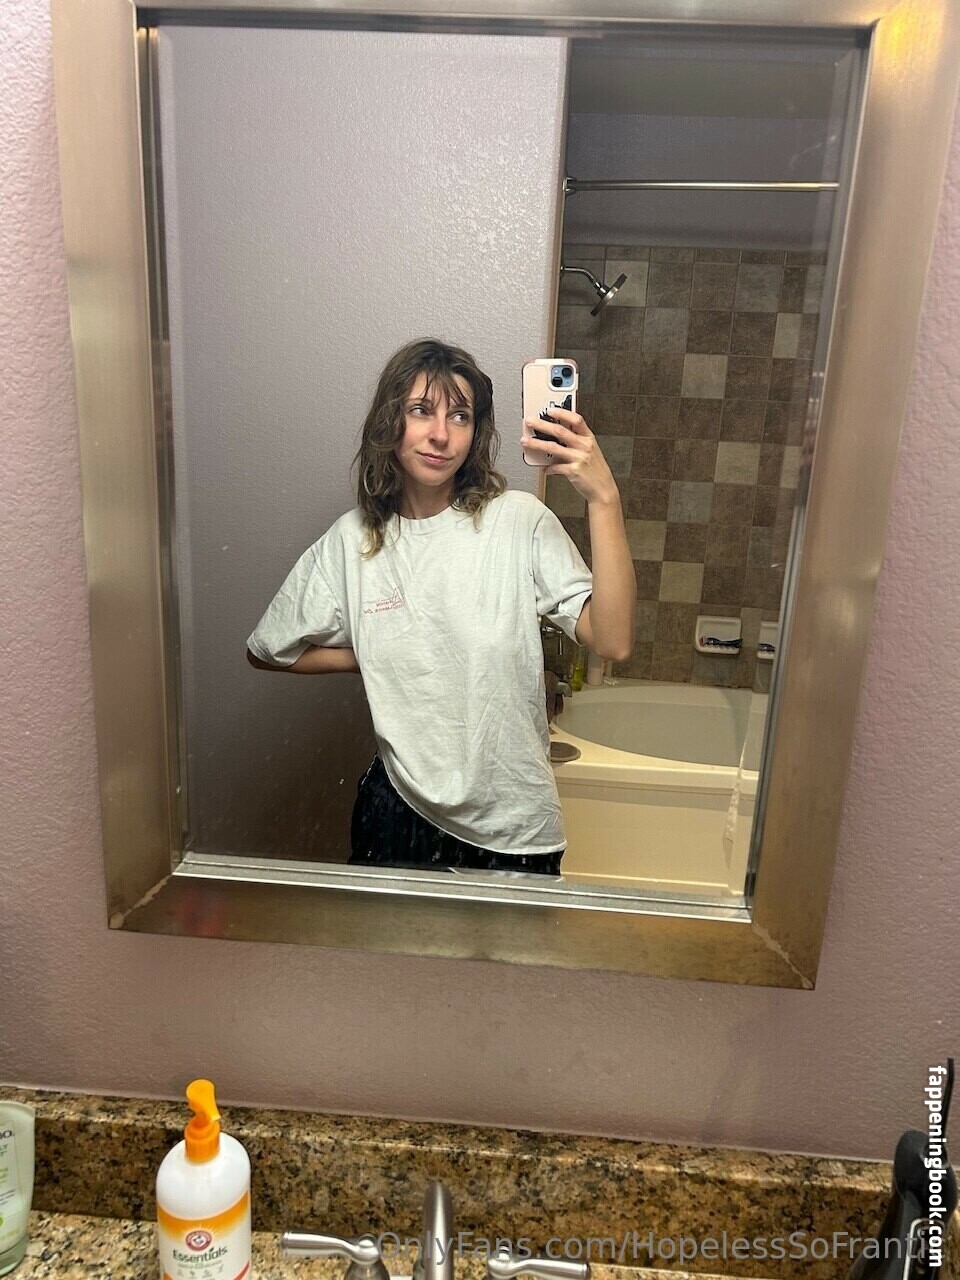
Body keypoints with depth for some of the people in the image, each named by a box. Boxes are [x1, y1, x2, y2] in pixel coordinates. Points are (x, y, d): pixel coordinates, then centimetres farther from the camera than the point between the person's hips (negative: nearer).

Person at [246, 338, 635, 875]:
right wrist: (376, 658, 0)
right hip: (402, 810, 2)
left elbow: (613, 641, -24)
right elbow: (268, 650, 9)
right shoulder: (352, 542, -5)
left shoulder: (519, 521, -12)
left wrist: (604, 499, -31)